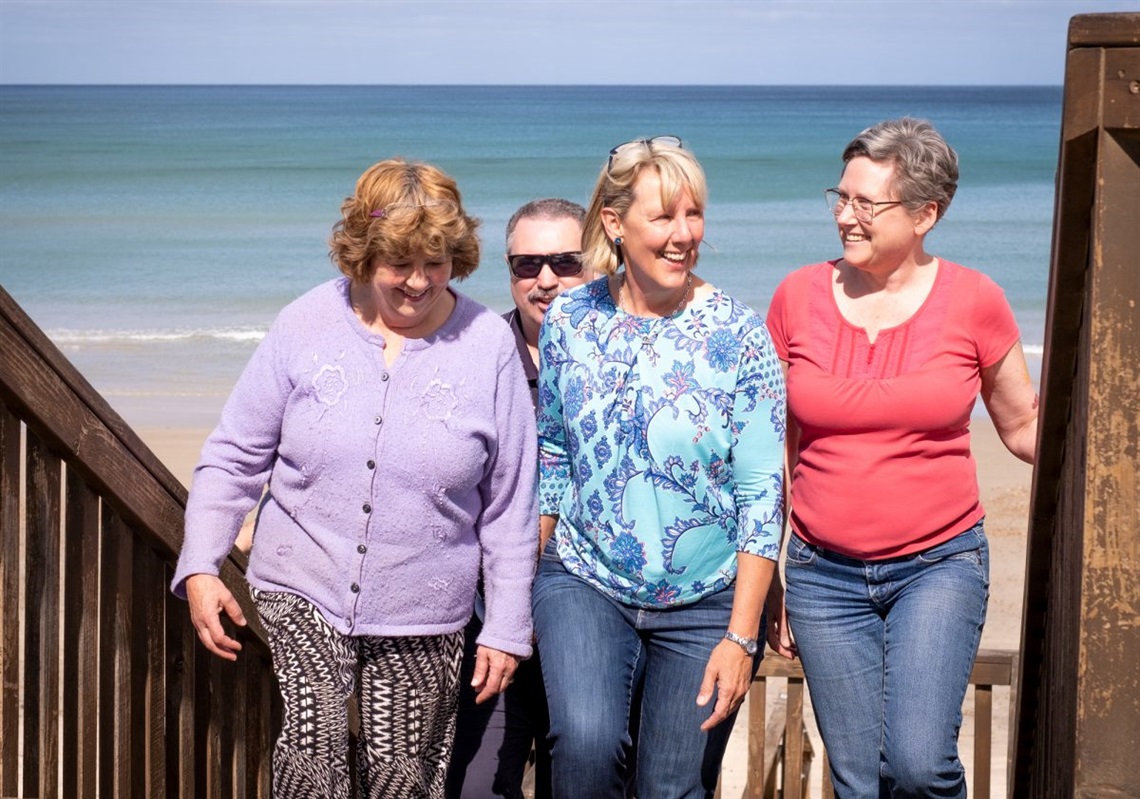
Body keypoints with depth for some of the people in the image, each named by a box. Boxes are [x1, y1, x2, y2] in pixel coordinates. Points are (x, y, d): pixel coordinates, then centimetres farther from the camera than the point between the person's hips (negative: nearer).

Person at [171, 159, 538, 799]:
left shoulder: (488, 343, -5)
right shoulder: (306, 326, -3)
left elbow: (509, 504, 1)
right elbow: (236, 457, 4)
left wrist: (507, 627, 2)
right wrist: (200, 567, -6)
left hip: (423, 617, 0)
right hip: (304, 590, 0)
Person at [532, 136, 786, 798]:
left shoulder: (738, 335, -11)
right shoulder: (570, 320, -2)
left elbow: (762, 494, -11)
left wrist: (742, 638, -14)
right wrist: (525, 586, 12)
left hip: (707, 604, -1)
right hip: (584, 583, 1)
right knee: (587, 742, -25)